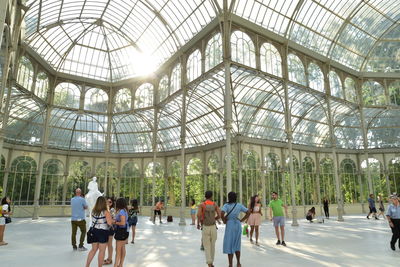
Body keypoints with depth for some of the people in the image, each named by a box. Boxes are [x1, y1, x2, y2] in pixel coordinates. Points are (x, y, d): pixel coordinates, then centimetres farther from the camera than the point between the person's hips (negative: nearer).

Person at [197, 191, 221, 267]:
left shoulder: (201, 205, -5)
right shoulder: (215, 204, 2)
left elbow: (198, 215, -20)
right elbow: (219, 215, -8)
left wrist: (198, 224, -3)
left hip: (205, 227, -2)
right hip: (213, 227, 2)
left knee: (207, 246, 4)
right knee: (212, 245, 18)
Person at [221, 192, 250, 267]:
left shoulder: (226, 205, -11)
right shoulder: (239, 205, 2)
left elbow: (222, 213, -28)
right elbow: (248, 212, 2)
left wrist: (224, 220, -10)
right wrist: (241, 220, 5)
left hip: (229, 226, -5)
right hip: (237, 225, 5)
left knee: (229, 246, 4)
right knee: (236, 245, 20)